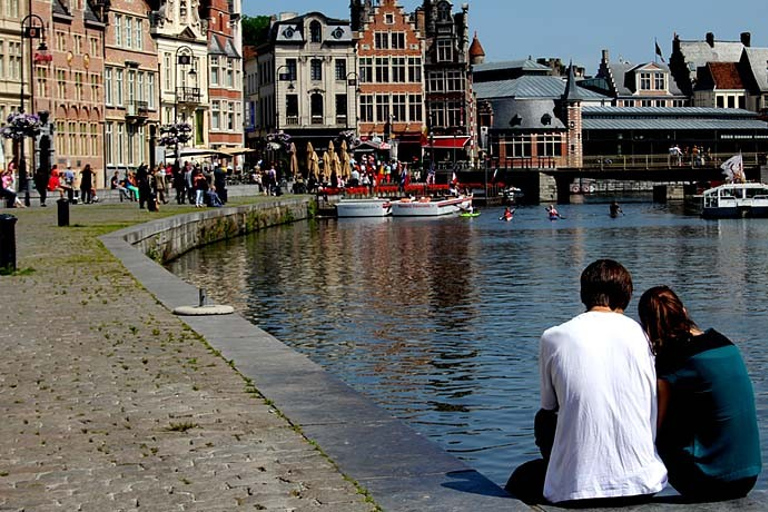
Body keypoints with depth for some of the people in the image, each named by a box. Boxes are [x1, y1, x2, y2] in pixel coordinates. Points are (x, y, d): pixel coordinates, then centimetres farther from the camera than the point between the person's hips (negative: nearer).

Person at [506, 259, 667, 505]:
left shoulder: (553, 338, 0)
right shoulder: (638, 334, 5)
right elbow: (654, 418, 9)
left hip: (576, 489, -2)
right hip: (641, 483, 3)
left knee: (521, 478, 27)